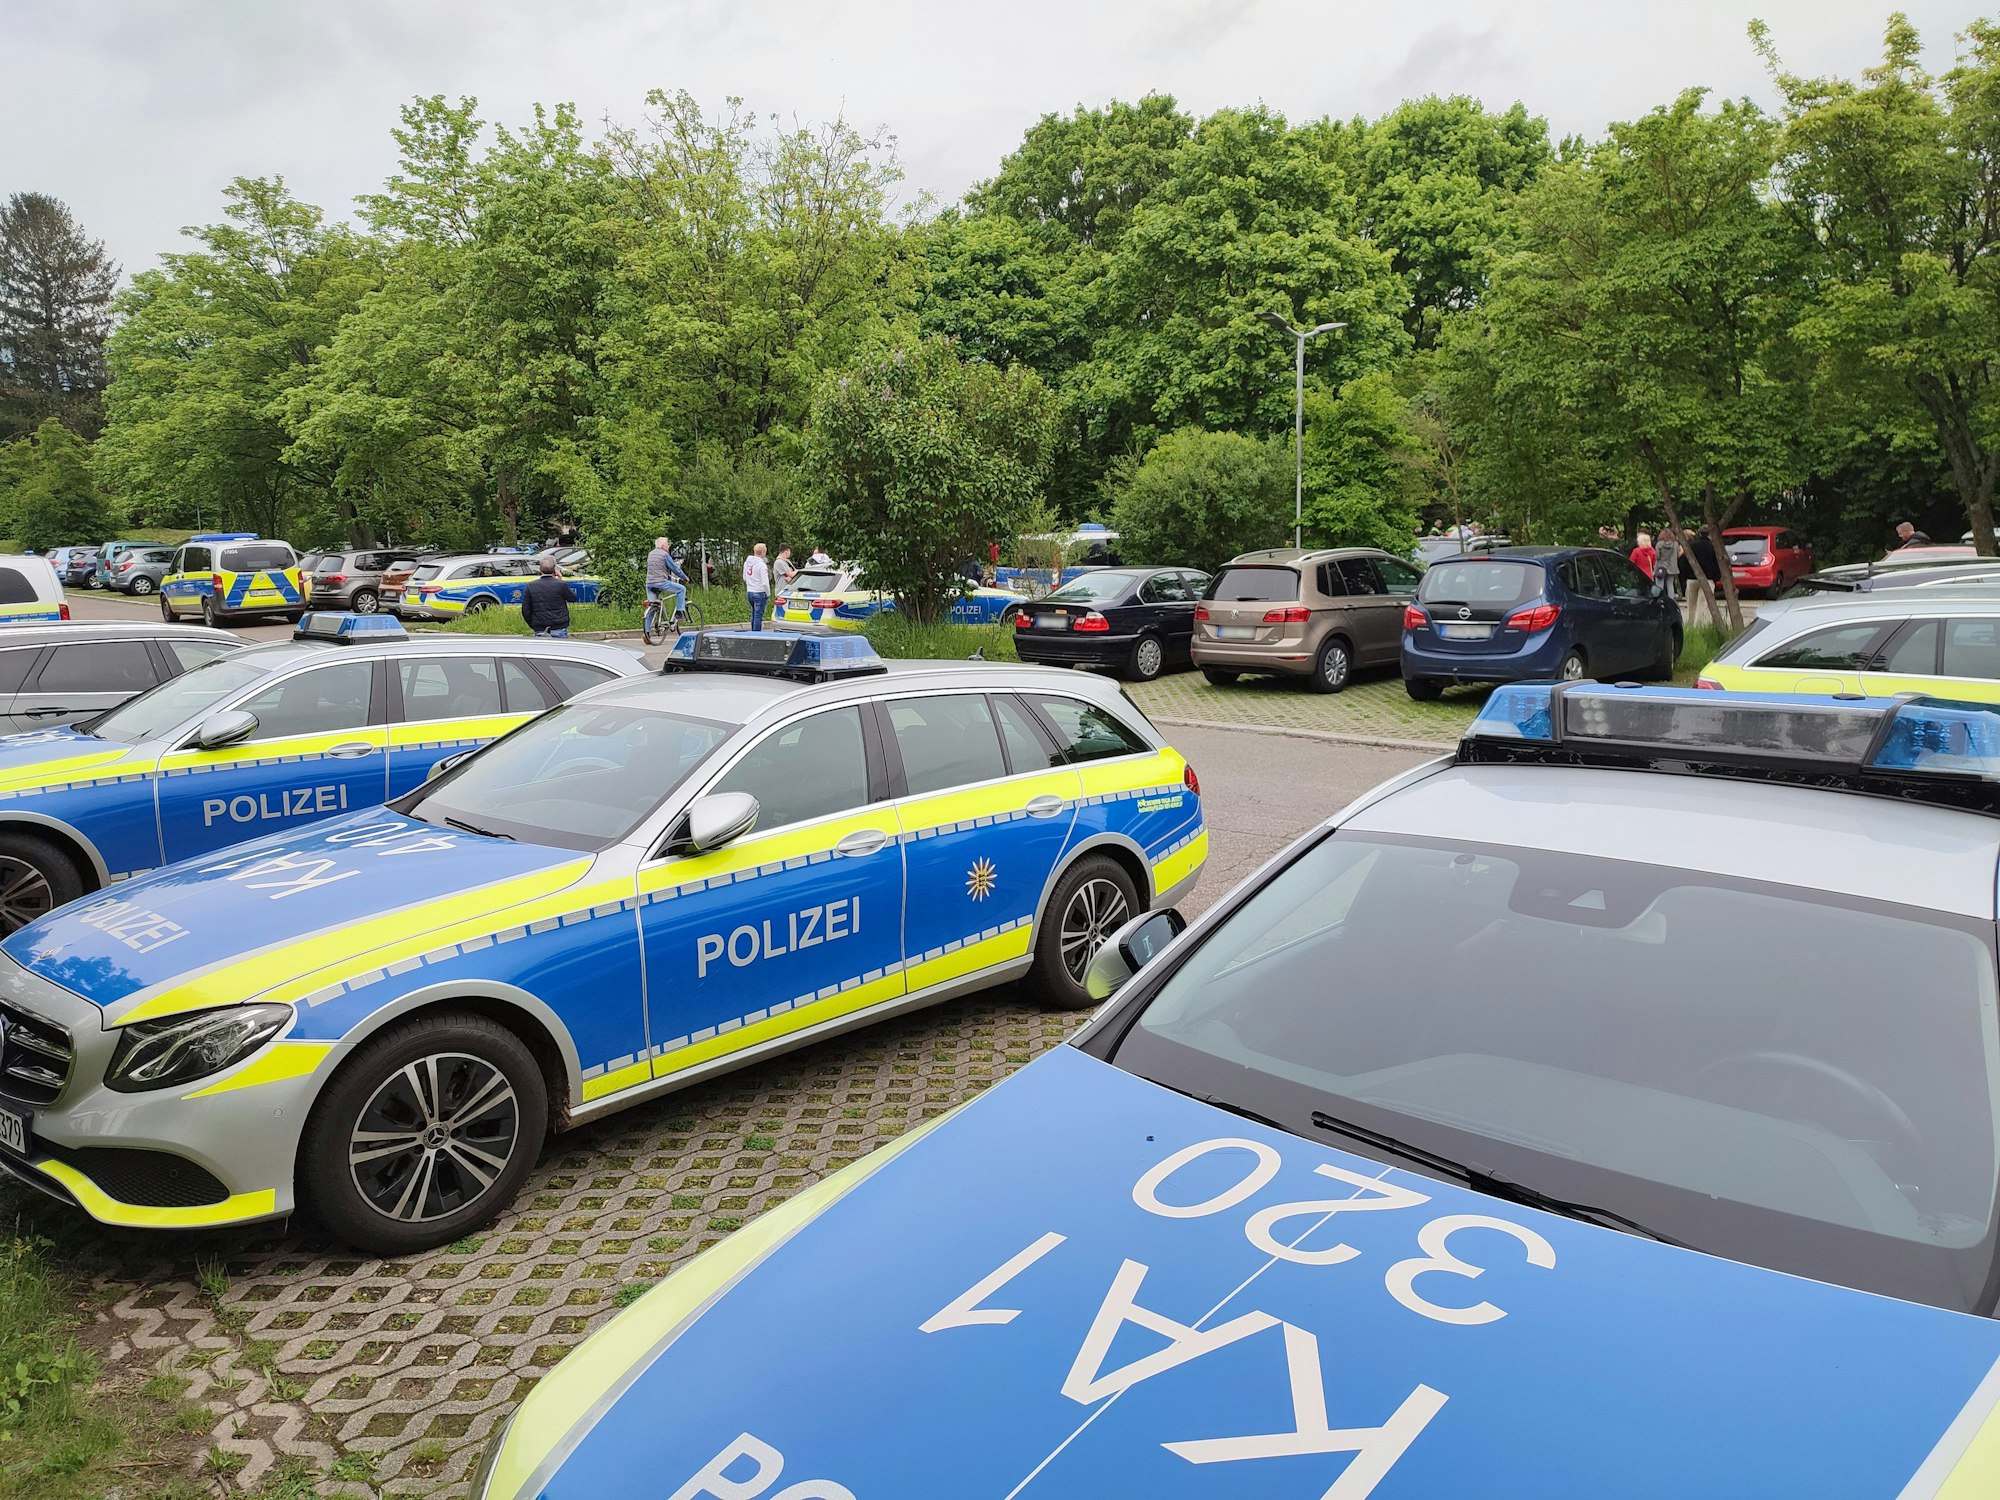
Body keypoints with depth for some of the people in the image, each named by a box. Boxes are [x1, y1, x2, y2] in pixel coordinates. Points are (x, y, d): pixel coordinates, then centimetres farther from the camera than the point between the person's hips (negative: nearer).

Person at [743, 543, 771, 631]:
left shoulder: (746, 562, 7)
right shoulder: (761, 565, -17)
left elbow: (744, 578, 17)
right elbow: (765, 583, -18)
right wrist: (768, 594, -6)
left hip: (749, 592, 8)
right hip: (759, 593, -8)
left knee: (753, 615, 18)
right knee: (758, 616, -2)